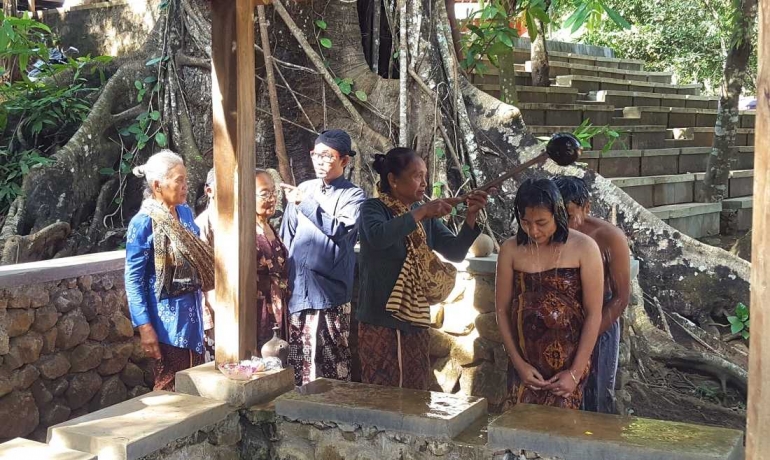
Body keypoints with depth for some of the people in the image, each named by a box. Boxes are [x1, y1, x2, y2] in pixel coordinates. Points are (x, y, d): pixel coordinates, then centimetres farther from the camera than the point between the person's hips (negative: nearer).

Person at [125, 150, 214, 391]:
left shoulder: (185, 212, 4)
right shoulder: (144, 223, -15)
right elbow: (133, 280, -15)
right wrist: (144, 327, -20)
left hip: (193, 310, 7)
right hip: (167, 315, -6)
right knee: (171, 388, 6)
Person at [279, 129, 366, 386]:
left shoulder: (353, 196, 0)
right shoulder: (303, 189, 13)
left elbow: (341, 230, -17)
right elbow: (286, 237, 19)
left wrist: (305, 204, -15)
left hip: (329, 293, -4)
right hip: (297, 291, 4)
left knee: (331, 365, -4)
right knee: (297, 364, 10)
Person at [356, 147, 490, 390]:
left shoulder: (426, 217, 10)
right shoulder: (373, 208, -7)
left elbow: (456, 252, 2)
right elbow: (378, 237, -29)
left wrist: (471, 216, -11)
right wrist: (421, 212, -29)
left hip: (416, 322, 6)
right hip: (380, 321, -6)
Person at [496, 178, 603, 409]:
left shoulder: (584, 248, -8)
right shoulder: (511, 250, -1)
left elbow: (594, 314, -7)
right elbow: (502, 310, 3)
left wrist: (576, 372, -8)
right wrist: (518, 364, -2)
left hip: (567, 366, -2)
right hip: (525, 367, 2)